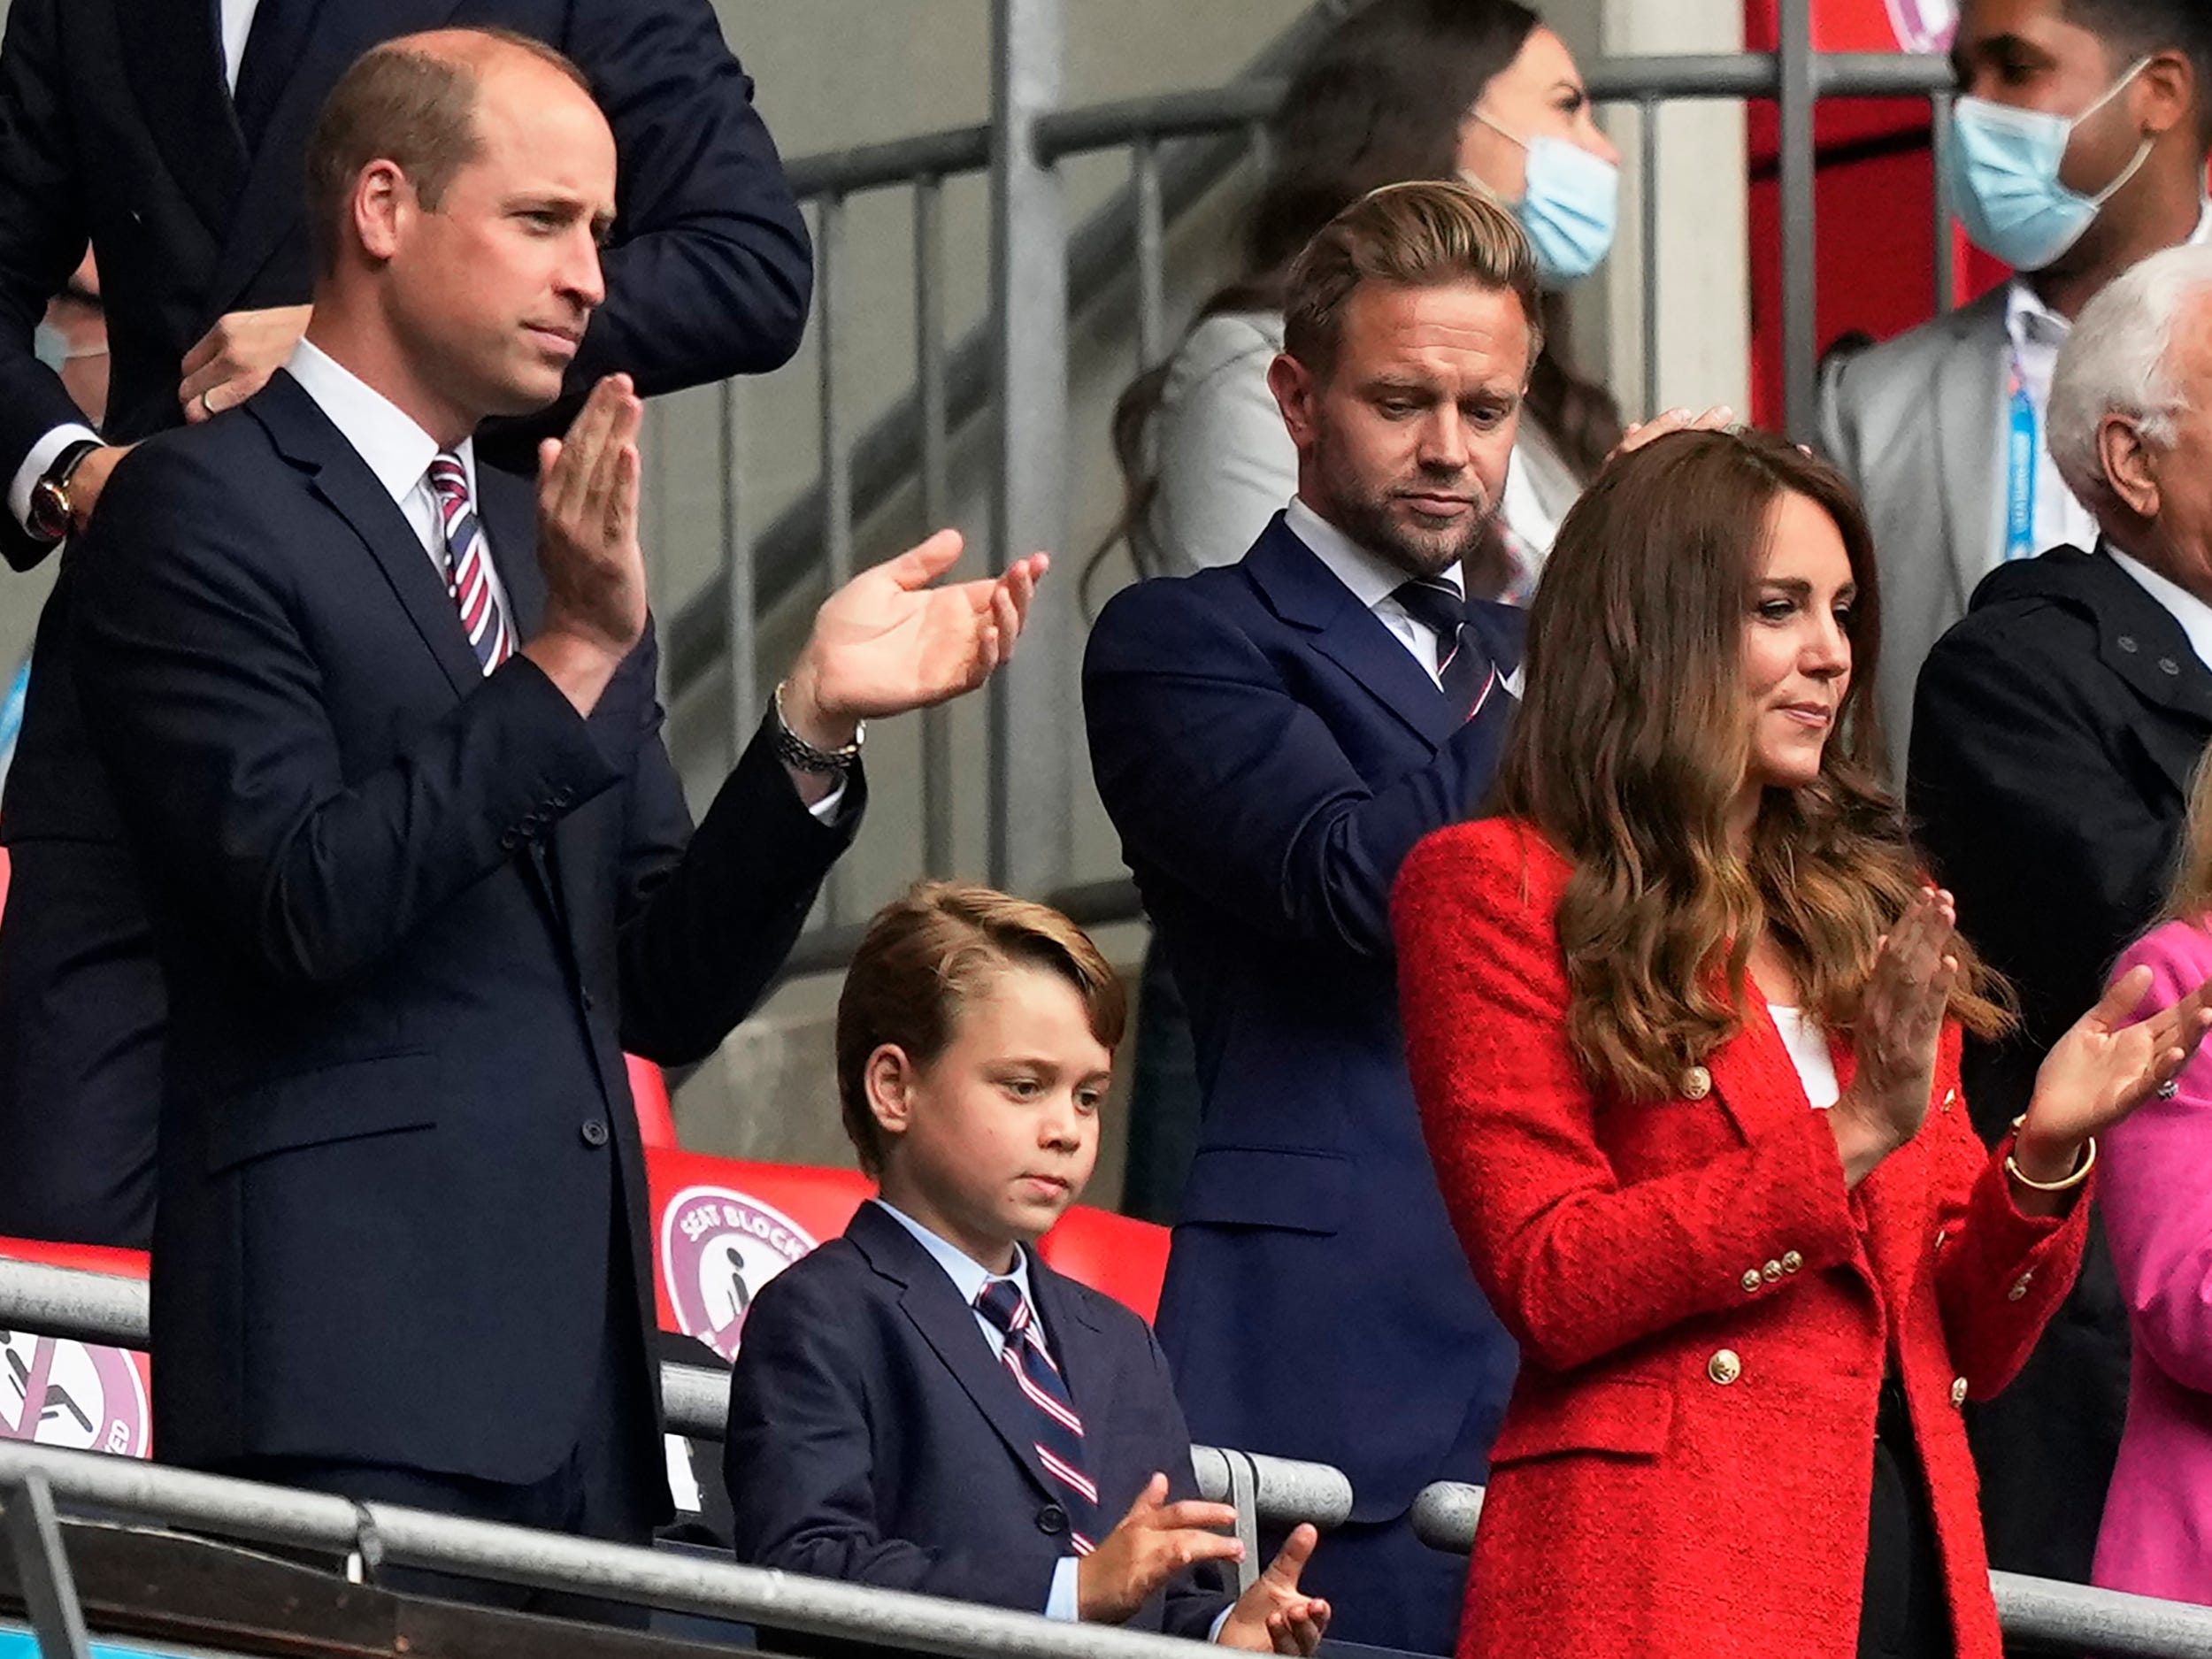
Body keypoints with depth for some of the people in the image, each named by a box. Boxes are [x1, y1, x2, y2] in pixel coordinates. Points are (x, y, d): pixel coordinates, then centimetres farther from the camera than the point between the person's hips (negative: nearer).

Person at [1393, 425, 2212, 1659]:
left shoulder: (1875, 909, 18)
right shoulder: (1496, 889, 1)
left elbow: (1968, 1353, 15)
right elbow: (1550, 1286, -10)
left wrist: (2044, 1159, -3)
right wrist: (1851, 1138, -14)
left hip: (1910, 1558, 5)